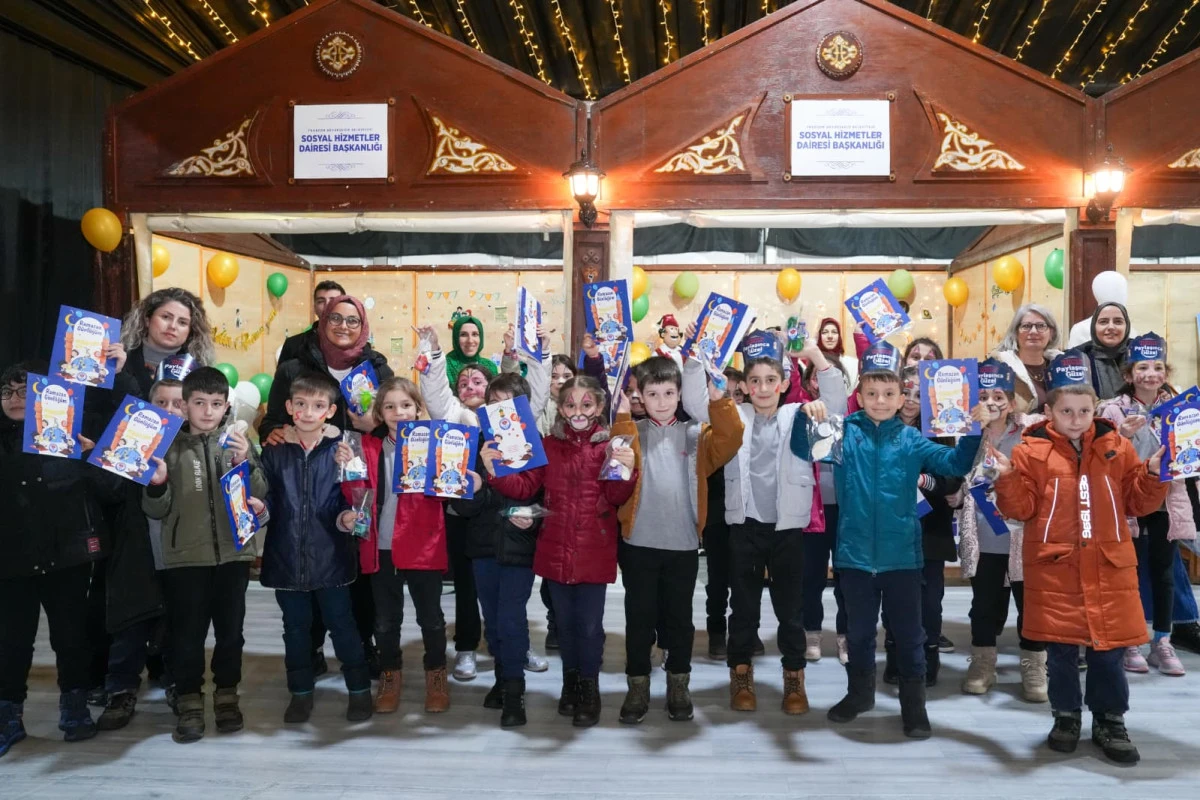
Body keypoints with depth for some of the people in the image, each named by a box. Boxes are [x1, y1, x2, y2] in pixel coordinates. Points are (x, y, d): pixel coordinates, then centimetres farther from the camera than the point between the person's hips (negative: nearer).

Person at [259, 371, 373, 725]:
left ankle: (360, 690, 25)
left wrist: (348, 517, -22)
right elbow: (266, 499, 5)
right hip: (286, 556, 2)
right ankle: (300, 692, 33)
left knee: (342, 625, 9)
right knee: (295, 627, 16)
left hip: (331, 556, -2)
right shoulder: (274, 452, 1)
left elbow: (351, 499, -3)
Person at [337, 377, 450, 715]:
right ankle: (390, 677, 31)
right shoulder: (369, 445, 5)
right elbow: (358, 497, 1)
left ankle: (436, 677, 26)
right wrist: (349, 468, -14)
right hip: (381, 547, 2)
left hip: (422, 546, -2)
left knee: (430, 615, 8)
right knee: (385, 619, 13)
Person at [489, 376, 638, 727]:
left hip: (594, 551, -3)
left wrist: (626, 472, -28)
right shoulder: (549, 445, 6)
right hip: (556, 550, 3)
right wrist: (498, 472, -14)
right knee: (565, 622, 16)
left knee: (589, 624, 4)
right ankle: (571, 683, 34)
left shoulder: (611, 445, -4)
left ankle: (589, 690, 22)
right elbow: (525, 486, 1)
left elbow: (617, 497, -9)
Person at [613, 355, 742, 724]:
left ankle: (678, 687, 26)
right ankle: (638, 688, 20)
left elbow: (729, 440, -11)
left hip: (683, 543, 1)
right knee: (640, 618, 7)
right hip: (639, 543, -1)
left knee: (679, 618, 11)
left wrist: (717, 399, -21)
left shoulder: (694, 433, 5)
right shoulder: (632, 432, 4)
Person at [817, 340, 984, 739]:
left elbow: (954, 463, -4)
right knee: (858, 630, 17)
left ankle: (914, 703, 24)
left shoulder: (911, 440, 1)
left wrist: (972, 433, -20)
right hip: (855, 553, 0)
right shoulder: (844, 433, -1)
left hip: (902, 554, 0)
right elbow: (801, 447, -9)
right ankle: (859, 691, 36)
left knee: (908, 633, 9)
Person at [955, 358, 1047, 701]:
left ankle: (1034, 671, 23)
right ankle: (982, 666, 27)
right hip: (983, 540, 2)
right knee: (985, 606, 13)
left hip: (1023, 537, -2)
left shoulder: (1030, 433, -2)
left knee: (1031, 605, 8)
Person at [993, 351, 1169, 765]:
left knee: (1109, 648, 8)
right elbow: (1021, 508, -5)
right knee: (1061, 649, 8)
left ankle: (1110, 721, 26)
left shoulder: (1117, 447, 4)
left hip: (1108, 567, 2)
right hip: (1054, 568, -1)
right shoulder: (1032, 451, -3)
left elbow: (1139, 502, 8)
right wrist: (1007, 478, -21)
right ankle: (1066, 716, 27)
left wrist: (1154, 476, -9)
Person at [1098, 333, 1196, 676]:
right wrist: (1122, 436, -27)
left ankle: (1162, 643, 21)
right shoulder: (1115, 408, -6)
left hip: (1167, 502, 4)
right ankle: (1129, 643, 16)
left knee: (1163, 572, 10)